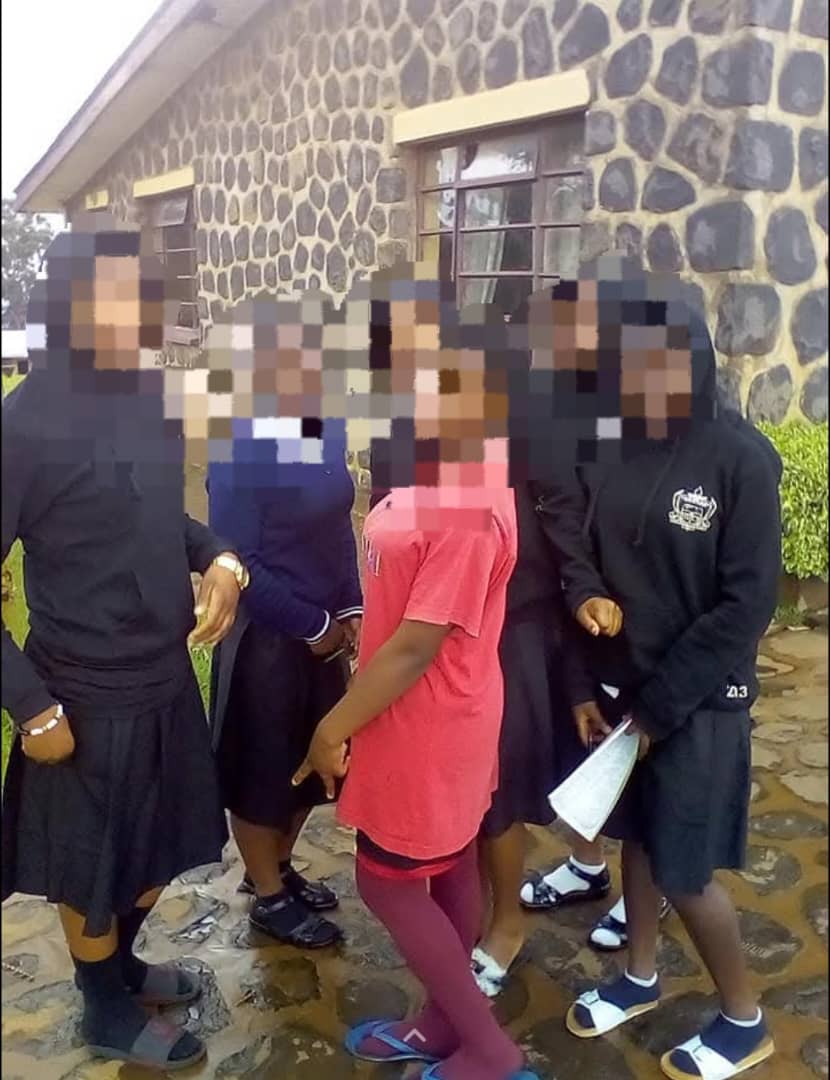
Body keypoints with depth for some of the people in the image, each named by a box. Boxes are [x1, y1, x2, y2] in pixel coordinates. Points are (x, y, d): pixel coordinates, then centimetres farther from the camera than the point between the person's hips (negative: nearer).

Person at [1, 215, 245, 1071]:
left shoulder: (150, 400, -2)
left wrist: (219, 559, -7)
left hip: (165, 678, 6)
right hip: (88, 696, -6)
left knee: (156, 849, 24)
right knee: (93, 868, 16)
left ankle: (125, 964, 51)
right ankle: (109, 1015, 41)